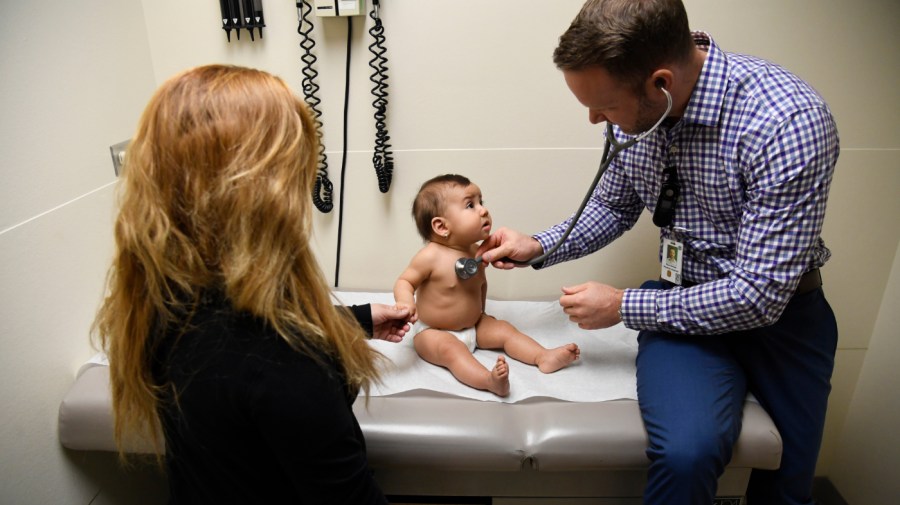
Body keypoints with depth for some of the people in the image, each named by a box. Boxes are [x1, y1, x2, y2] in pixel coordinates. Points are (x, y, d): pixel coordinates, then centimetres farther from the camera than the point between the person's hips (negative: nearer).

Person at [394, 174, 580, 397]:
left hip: (473, 326, 8)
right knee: (451, 349, -33)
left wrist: (479, 313, 18)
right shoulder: (430, 257, -23)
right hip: (434, 332, -8)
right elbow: (405, 281, -15)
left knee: (505, 330, -2)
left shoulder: (476, 252, -2)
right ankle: (489, 380, -53)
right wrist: (405, 302, -35)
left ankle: (544, 357, -9)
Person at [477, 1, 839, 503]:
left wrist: (623, 306, -18)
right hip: (683, 297, 2)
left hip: (781, 309, -1)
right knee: (685, 454, -25)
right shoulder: (635, 108, -10)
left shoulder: (788, 122, -27)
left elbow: (760, 295, -25)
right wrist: (539, 247, -4)